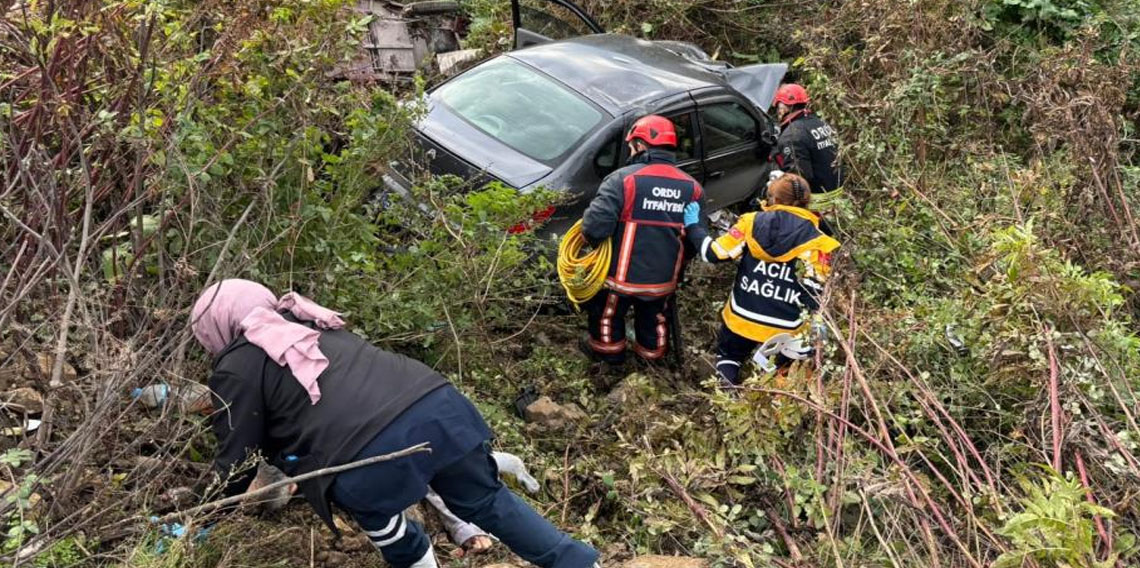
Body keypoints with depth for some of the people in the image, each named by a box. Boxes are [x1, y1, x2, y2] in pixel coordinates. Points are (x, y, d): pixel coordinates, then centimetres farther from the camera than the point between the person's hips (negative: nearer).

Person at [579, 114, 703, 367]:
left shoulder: (624, 179, -21)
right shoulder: (691, 187, -5)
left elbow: (595, 226, -28)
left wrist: (591, 235, -6)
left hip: (623, 276, -4)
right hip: (664, 279, 4)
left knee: (607, 313, 24)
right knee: (654, 317, 29)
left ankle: (608, 350, 43)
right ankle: (652, 351, 50)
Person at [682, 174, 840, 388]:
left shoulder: (752, 222, -6)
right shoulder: (816, 242, -8)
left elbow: (714, 253, -5)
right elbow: (815, 295, -13)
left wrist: (693, 226, 9)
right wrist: (815, 329, -2)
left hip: (743, 318, 1)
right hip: (786, 330, -1)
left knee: (729, 355, 28)